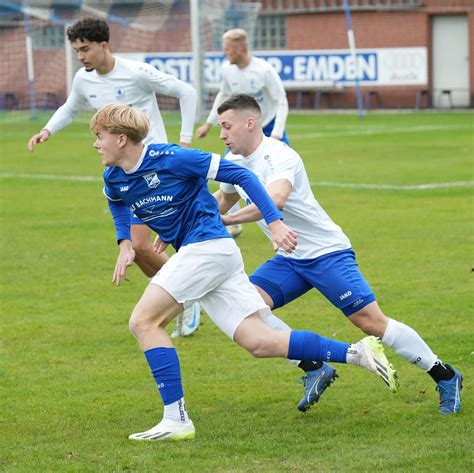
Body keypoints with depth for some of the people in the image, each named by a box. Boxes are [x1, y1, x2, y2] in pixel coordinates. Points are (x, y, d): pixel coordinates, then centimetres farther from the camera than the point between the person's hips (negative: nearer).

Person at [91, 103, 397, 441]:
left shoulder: (170, 158, -14)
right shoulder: (114, 179, 8)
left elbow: (240, 175, -11)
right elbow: (118, 204, 34)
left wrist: (275, 223, -15)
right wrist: (125, 243, 15)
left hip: (208, 245, -8)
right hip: (193, 252, 8)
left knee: (144, 321, -13)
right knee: (260, 343, -1)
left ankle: (176, 420, -13)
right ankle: (357, 353, 0)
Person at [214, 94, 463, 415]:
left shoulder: (279, 157, -22)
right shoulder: (234, 161, 5)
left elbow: (274, 200, -42)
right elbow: (223, 200, 26)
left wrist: (225, 220, -39)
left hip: (327, 252, -8)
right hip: (289, 259, 8)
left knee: (372, 321, -13)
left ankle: (446, 377, 2)